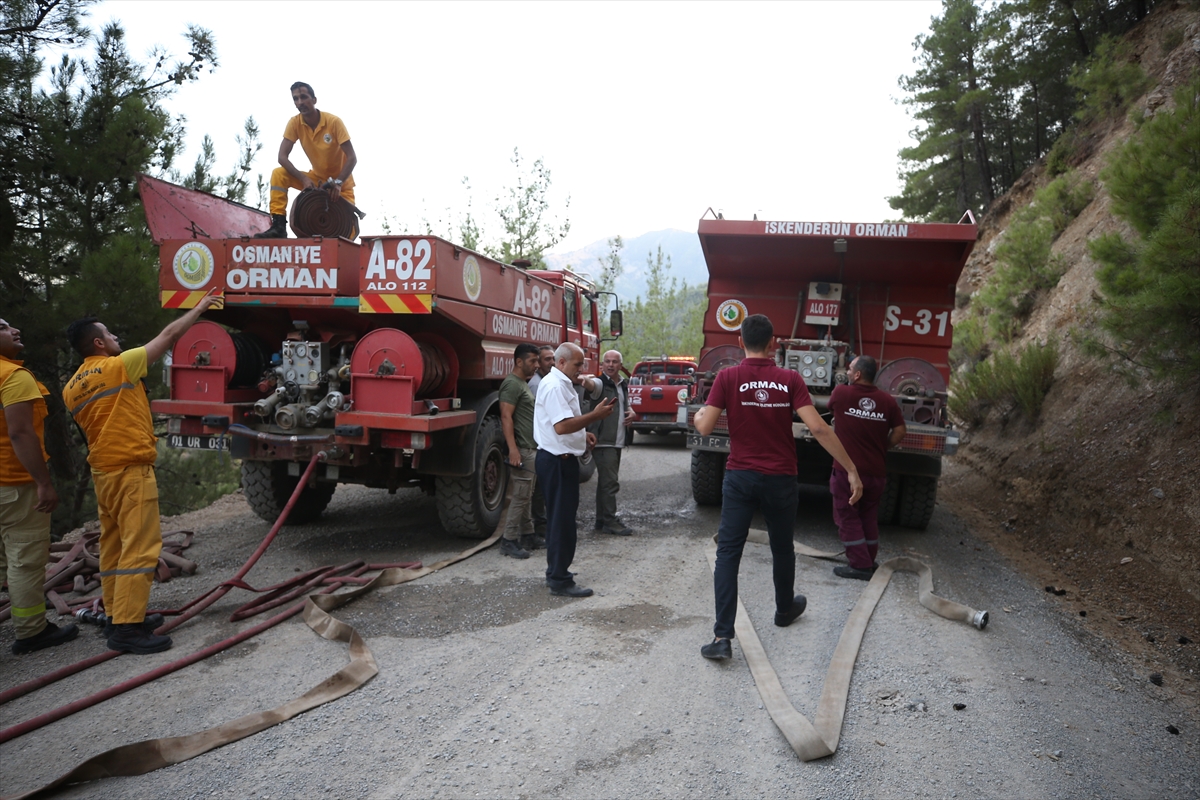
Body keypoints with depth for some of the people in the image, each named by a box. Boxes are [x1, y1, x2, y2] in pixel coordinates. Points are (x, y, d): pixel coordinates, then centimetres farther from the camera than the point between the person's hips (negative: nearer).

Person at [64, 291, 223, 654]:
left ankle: (118, 615, 20)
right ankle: (126, 628, -10)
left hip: (102, 471, 9)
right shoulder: (119, 366, -10)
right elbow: (169, 335, -3)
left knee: (113, 548, 13)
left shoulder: (72, 387, 12)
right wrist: (199, 308, 6)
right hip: (130, 471, -9)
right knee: (139, 548, -9)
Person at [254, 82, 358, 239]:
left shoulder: (334, 122, -21)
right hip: (317, 177, 3)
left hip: (340, 181, -3)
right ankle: (279, 226, -22)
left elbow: (352, 158, -22)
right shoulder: (294, 123, -11)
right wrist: (304, 178, -31)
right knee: (278, 174, -20)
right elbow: (282, 157, -17)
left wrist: (338, 182, -34)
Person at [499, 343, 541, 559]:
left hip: (532, 449, 10)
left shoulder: (523, 383, 19)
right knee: (521, 496, -8)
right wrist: (513, 449, -27)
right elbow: (506, 417, -20)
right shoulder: (512, 384, -12)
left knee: (525, 496, 13)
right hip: (522, 450, -10)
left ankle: (526, 536, 20)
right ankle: (509, 541, -3)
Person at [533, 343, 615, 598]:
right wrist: (595, 415, -24)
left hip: (561, 459, 11)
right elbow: (561, 426, -28)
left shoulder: (561, 383, 16)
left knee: (559, 518, 18)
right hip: (557, 461, -11)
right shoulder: (554, 386, -18)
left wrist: (583, 434, 13)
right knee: (562, 520, -5)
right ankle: (560, 581, 2)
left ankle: (556, 571, 29)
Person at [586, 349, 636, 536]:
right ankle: (610, 521, 1)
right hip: (603, 441, -8)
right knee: (610, 483, -8)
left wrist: (631, 412, 4)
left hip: (617, 441, 8)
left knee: (606, 482, 14)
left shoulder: (623, 385, 13)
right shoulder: (601, 384, -11)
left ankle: (602, 520, 22)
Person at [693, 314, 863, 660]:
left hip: (740, 477, -1)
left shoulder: (727, 377, -7)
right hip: (780, 479, 2)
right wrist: (851, 470, -7)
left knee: (728, 553, 0)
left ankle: (723, 637, -8)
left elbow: (705, 427, -11)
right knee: (782, 548, 22)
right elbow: (818, 428, -12)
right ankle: (785, 609, 45)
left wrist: (698, 414, 13)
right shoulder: (790, 380, -5)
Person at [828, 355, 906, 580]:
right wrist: (882, 448, 10)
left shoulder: (840, 394, -10)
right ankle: (869, 561, 27)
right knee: (869, 517, 18)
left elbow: (831, 406, 12)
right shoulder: (887, 400, -3)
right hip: (876, 471, 4)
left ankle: (860, 565, 5)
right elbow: (900, 431, -1)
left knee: (848, 517, 7)